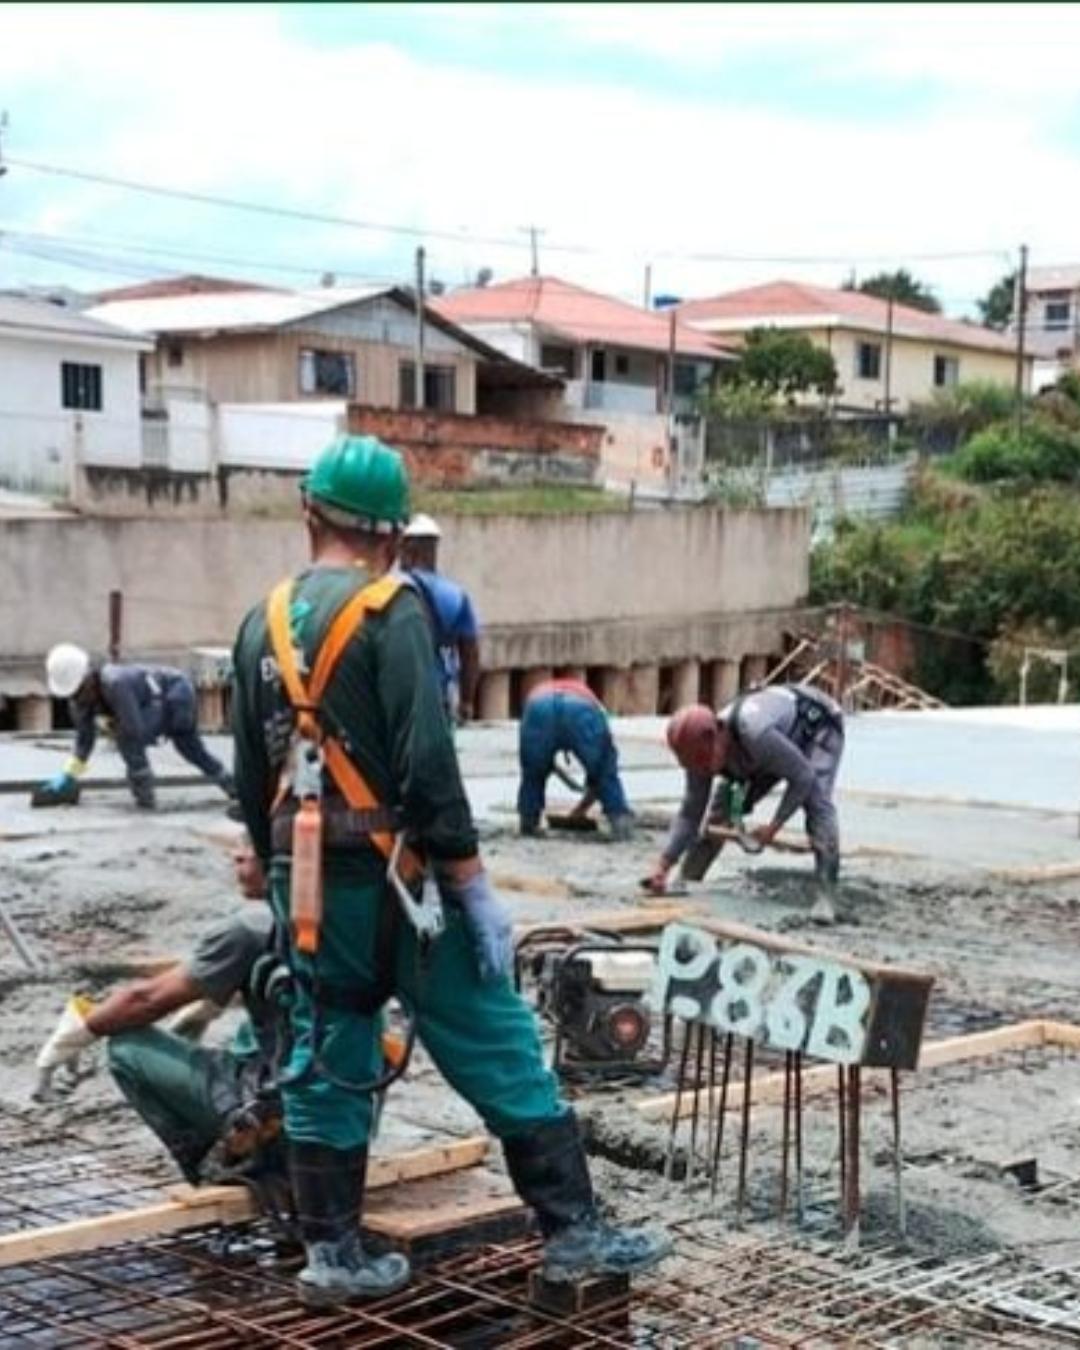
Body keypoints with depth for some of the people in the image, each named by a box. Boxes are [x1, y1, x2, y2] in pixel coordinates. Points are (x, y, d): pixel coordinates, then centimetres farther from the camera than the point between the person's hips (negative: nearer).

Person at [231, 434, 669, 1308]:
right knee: (496, 1046, 1)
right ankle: (574, 1230, 4)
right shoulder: (390, 613, -12)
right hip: (387, 877, -7)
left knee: (327, 1059, 13)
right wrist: (473, 885, -13)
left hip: (306, 879, 7)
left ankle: (332, 1254, 17)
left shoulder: (264, 623, 9)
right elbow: (427, 762, -18)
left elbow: (251, 776, 14)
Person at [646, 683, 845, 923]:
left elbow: (803, 776, -33)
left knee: (816, 801, -28)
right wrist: (663, 865, -22)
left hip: (818, 726, -6)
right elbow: (690, 814, -14)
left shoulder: (754, 734, -45)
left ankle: (825, 894, -28)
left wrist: (773, 827, -30)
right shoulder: (703, 752, -22)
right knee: (725, 803, -3)